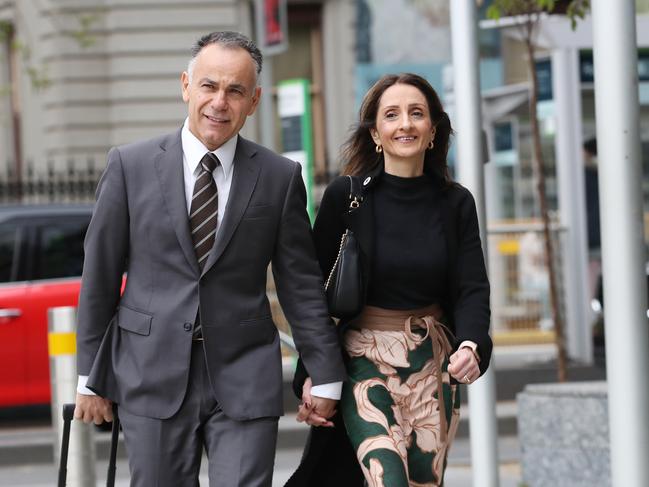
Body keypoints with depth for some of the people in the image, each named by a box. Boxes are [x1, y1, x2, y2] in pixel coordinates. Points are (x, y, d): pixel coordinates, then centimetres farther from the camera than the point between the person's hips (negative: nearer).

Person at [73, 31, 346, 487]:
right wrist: (91, 379, 5)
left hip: (244, 380, 0)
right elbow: (99, 275, 4)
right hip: (152, 377, 0)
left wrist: (326, 377, 7)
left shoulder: (280, 177, 3)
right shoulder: (130, 166, 1)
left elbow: (302, 285, 7)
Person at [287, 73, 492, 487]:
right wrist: (310, 376, -6)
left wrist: (471, 345, -22)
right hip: (366, 362, -3)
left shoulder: (455, 203, 2)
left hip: (434, 365, 3)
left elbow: (472, 288, -2)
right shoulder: (345, 196, -5)